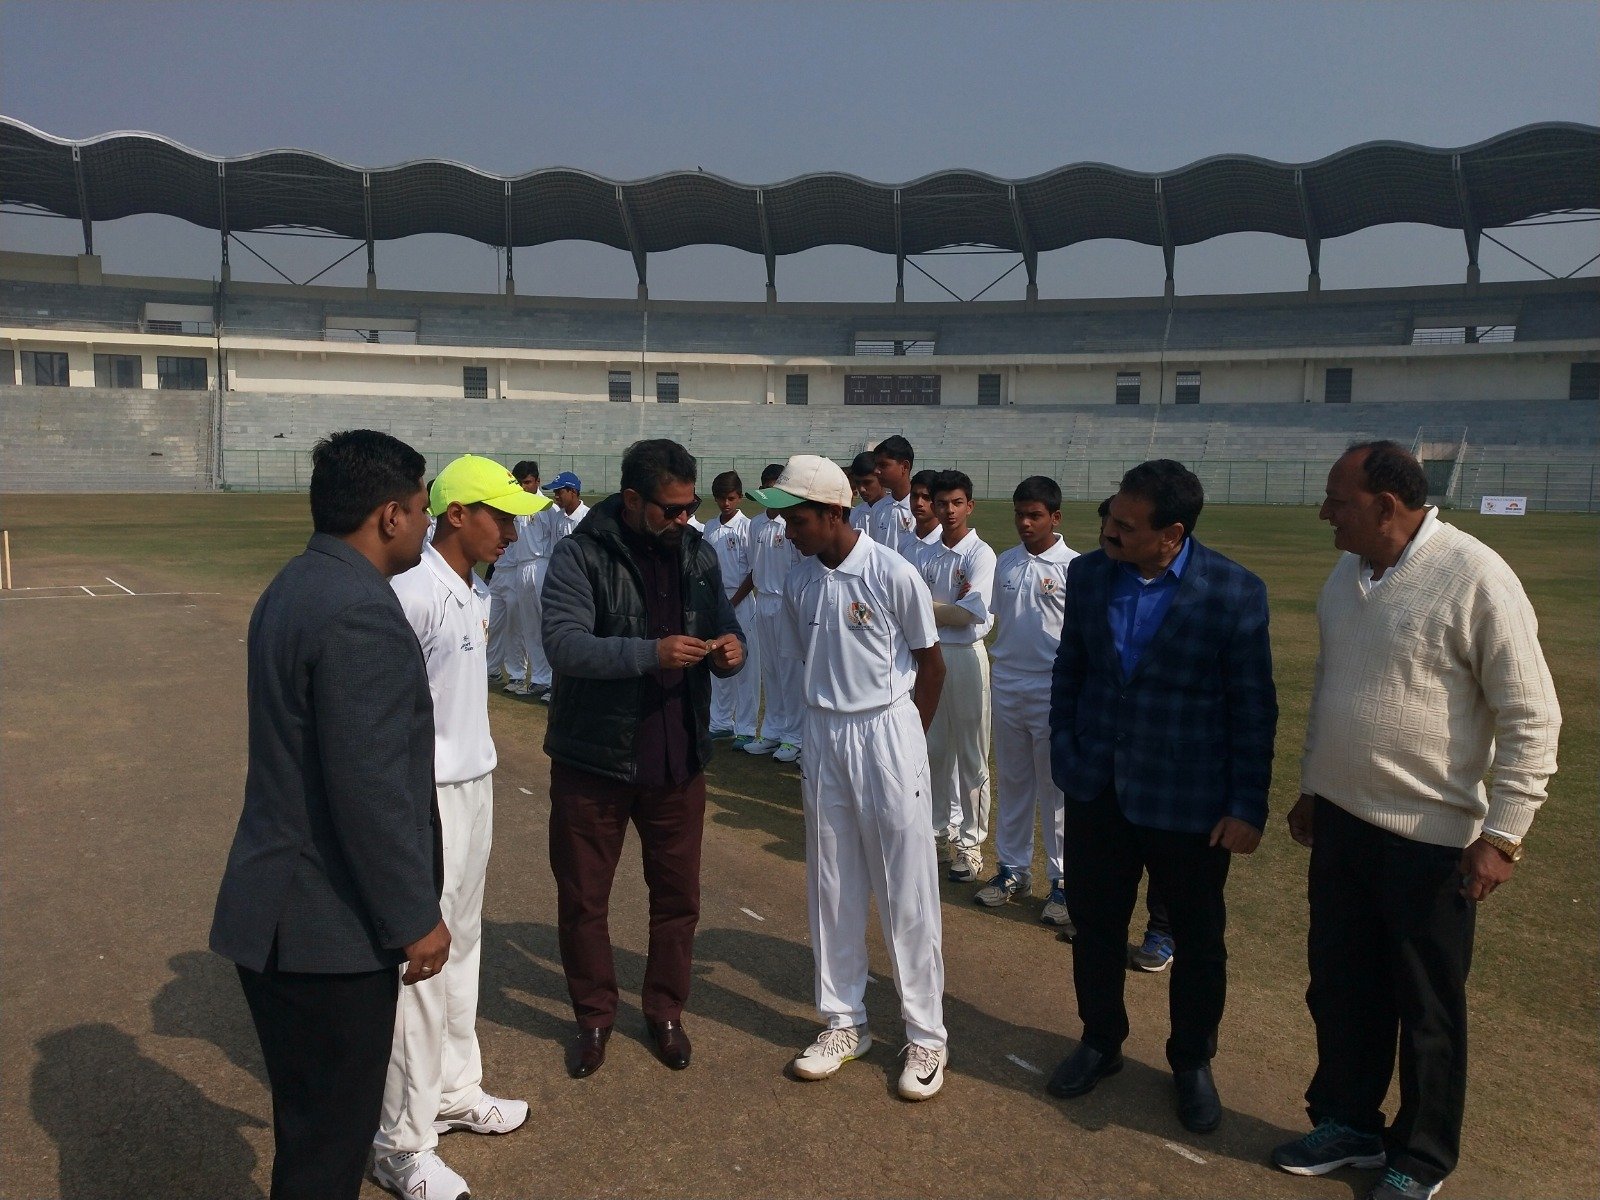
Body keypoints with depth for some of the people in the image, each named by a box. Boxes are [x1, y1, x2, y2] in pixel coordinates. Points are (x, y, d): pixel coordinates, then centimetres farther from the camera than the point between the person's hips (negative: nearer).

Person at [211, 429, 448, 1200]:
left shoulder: (293, 586, 9)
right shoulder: (361, 612, -23)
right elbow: (369, 788, -25)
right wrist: (415, 918, -15)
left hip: (279, 907, 10)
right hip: (327, 922, -10)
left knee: (311, 1121, 23)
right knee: (327, 1138, 7)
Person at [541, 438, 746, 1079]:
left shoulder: (699, 554, 3)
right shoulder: (579, 555, -12)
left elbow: (726, 631, 10)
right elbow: (563, 642, -24)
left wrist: (730, 651, -13)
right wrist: (651, 653, -35)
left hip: (677, 759, 4)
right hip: (592, 759, -3)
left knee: (677, 895, 14)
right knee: (582, 898, 11)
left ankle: (665, 1010, 35)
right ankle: (594, 1015, 32)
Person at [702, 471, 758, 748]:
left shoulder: (747, 527, -6)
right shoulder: (710, 527, 11)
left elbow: (754, 572, -8)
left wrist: (734, 601, -11)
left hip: (740, 601, -6)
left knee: (745, 666, -2)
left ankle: (745, 728, 4)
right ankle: (721, 722, 22)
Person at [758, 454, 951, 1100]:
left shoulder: (894, 575, -13)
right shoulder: (798, 583, 1)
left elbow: (931, 664, -3)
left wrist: (904, 736, 2)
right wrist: (834, 724, 6)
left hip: (888, 732, -5)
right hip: (823, 736, 5)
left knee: (907, 893, 2)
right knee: (832, 889, 12)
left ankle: (926, 1034, 16)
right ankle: (844, 1022, 28)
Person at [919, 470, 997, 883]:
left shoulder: (980, 554, -8)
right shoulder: (927, 554, 8)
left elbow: (970, 614, -16)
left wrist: (926, 606, -8)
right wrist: (950, 606, -9)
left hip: (965, 657, -5)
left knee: (970, 755, 2)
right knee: (933, 748, 14)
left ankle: (969, 841, 12)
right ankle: (940, 823, 30)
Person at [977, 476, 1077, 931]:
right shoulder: (1004, 563, 6)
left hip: (1052, 689, -5)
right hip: (1006, 685, 5)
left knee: (1056, 788, 3)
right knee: (1010, 782, 13)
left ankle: (1063, 880, 14)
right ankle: (1013, 868, 25)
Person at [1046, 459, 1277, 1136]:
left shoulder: (1235, 593, -14)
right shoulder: (1088, 575, -3)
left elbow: (1254, 707, -9)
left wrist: (1248, 806, -8)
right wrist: (1064, 753, 3)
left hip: (1188, 801, -3)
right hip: (1097, 791, 3)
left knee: (1198, 939, 14)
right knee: (1094, 925, 16)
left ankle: (1192, 1062, 36)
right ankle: (1100, 1042, 38)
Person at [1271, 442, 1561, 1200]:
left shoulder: (1476, 581, -17)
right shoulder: (1346, 576, 5)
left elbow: (1531, 719, -14)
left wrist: (1502, 835, -16)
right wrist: (1310, 789, 18)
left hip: (1430, 838, -6)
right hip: (1340, 822, 6)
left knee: (1426, 1009, 11)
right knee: (1339, 988, 18)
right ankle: (1347, 1123, 38)